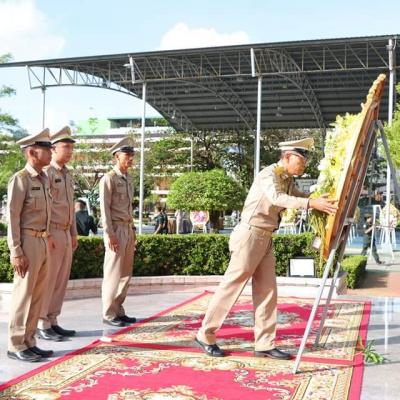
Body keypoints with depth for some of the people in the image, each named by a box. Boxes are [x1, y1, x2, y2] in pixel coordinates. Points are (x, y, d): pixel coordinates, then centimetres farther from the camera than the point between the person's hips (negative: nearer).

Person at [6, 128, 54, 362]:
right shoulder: (20, 179, -11)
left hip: (43, 242, 8)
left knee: (38, 295, 11)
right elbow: (12, 218, -14)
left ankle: (29, 342, 20)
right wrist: (16, 253, -18)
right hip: (27, 242, -8)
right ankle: (16, 346, 9)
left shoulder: (44, 179, 13)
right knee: (23, 295, -1)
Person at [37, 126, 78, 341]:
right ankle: (42, 325, 7)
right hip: (51, 235, -8)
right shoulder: (46, 173, -11)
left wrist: (74, 234, 18)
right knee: (47, 281, -2)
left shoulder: (67, 174, 16)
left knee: (61, 280, 10)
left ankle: (52, 321, 19)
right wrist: (46, 235, -20)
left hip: (65, 234, 8)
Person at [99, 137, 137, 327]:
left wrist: (132, 230, 15)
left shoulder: (128, 179, 15)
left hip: (128, 228, 8)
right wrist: (109, 234, -17)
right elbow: (105, 208, -13)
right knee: (113, 273, -3)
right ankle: (108, 314, 6)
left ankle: (118, 311, 21)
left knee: (126, 273, 11)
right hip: (116, 229, -8)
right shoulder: (109, 179, -8)